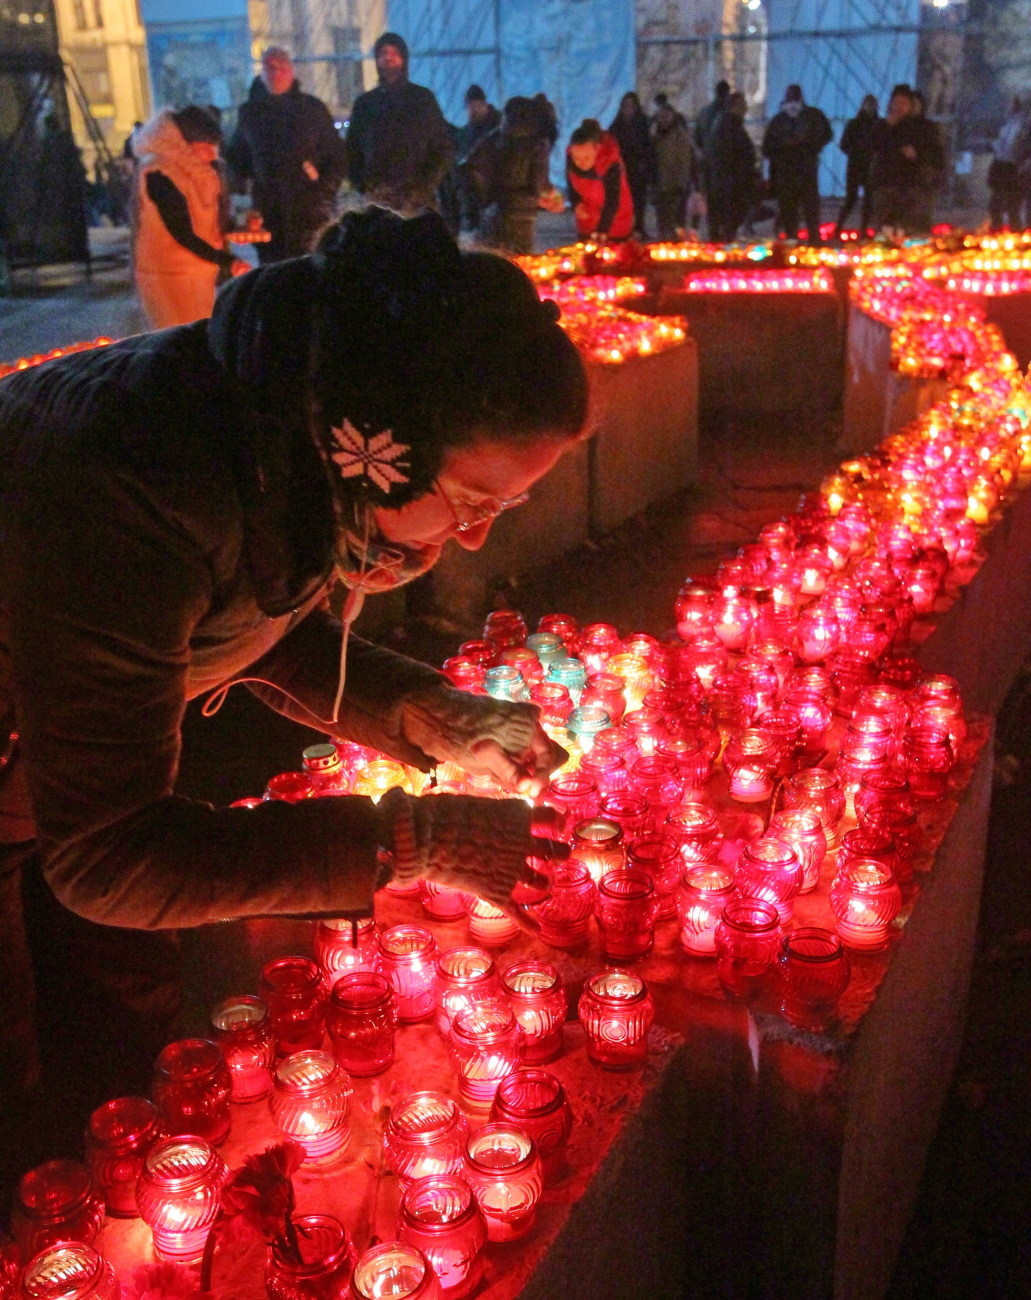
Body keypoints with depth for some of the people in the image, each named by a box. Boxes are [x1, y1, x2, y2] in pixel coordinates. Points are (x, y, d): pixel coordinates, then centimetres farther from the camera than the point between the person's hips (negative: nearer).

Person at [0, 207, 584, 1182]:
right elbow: (107, 859, -35)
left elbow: (270, 621, 3)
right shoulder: (130, 486, -42)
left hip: (87, 732, 7)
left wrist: (430, 713, -14)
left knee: (126, 1048, 20)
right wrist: (407, 842, -34)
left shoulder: (307, 434, -17)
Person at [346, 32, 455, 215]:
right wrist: (364, 187, 1)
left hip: (417, 200, -1)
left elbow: (444, 148, 10)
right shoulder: (364, 102, 17)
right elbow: (352, 151, 18)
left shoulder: (423, 98, 13)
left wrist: (426, 185, -4)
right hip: (376, 200, 1)